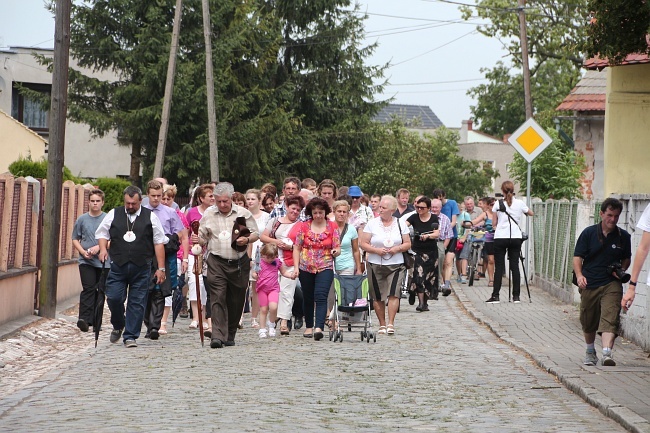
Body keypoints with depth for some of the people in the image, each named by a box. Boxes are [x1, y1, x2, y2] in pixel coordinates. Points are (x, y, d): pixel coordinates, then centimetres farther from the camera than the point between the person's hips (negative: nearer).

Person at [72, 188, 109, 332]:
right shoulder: (82, 220, 6)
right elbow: (75, 239, 12)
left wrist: (99, 247, -13)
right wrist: (83, 252, -5)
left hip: (103, 261, 0)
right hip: (86, 261, 0)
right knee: (88, 288, -14)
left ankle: (95, 320, 18)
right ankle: (84, 318, -21)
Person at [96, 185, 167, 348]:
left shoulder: (150, 217, 5)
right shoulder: (113, 214, 8)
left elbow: (159, 243, 6)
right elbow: (102, 233, 19)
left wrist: (161, 268, 2)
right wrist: (103, 248, -2)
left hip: (141, 268, -1)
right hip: (118, 266, 1)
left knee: (137, 303, -1)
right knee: (113, 298, -4)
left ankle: (130, 336, 7)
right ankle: (118, 326, 25)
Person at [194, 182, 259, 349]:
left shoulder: (243, 213, 4)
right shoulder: (208, 214, 7)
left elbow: (256, 234, 8)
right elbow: (203, 237, 11)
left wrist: (247, 240, -13)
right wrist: (197, 240, -12)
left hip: (239, 263, 1)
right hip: (217, 262, -1)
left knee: (236, 301, 6)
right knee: (218, 298, -14)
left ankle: (230, 335, 21)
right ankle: (217, 336, -20)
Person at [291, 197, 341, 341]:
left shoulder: (333, 226, 3)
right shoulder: (304, 226, 4)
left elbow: (337, 248, 3)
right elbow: (297, 248, 6)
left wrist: (336, 252, -22)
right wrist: (296, 267, -2)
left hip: (325, 268, -2)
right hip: (306, 268, 2)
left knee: (321, 296, -17)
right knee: (308, 298, 10)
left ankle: (319, 327, -26)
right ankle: (309, 326, 25)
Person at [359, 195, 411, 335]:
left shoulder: (400, 224, 6)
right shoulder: (372, 223, 2)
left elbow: (408, 244, 8)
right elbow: (363, 244, 0)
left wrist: (397, 249, -11)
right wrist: (376, 250, -15)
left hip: (395, 265, 0)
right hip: (375, 265, 0)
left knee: (393, 294, -14)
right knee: (378, 297, 4)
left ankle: (391, 324, -12)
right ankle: (382, 324, 15)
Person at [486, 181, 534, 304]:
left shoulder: (498, 204, -2)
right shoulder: (520, 204, 1)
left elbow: (494, 223, 2)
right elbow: (531, 214, 18)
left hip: (500, 238, -1)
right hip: (516, 238, 1)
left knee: (499, 267, 1)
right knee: (515, 266, 5)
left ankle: (495, 296, -2)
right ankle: (516, 296, 4)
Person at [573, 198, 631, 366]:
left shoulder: (623, 236, 4)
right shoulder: (589, 233, -1)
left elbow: (626, 258, 19)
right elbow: (577, 257, -1)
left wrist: (622, 270, -2)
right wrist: (579, 275, -18)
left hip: (611, 284, -1)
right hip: (589, 283, 1)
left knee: (610, 319, -20)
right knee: (588, 322, 13)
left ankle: (607, 353, -32)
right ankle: (590, 352, 35)